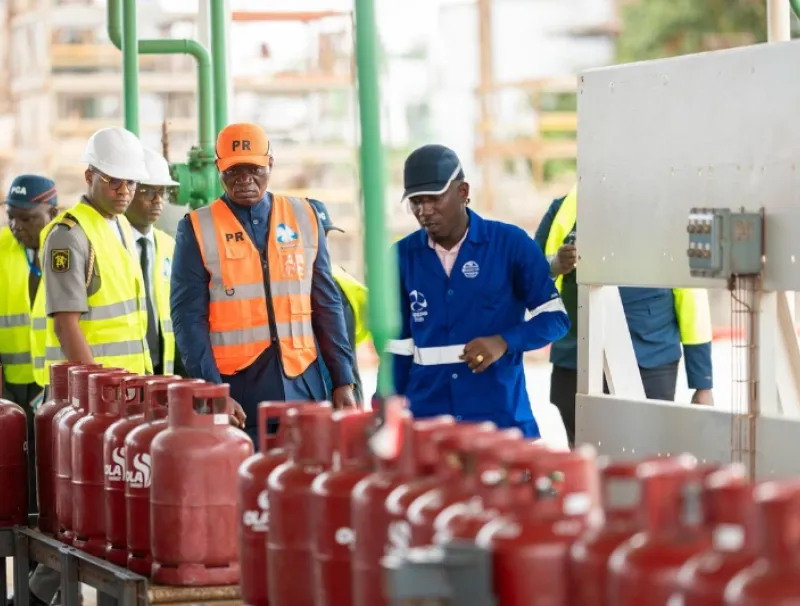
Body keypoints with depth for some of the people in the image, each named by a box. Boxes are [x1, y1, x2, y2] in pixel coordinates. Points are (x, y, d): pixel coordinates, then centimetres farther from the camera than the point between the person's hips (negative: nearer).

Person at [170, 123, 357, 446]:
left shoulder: (303, 218, 9)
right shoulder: (198, 229, 0)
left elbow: (327, 306, 11)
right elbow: (189, 318, -3)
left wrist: (343, 380, 5)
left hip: (302, 383, 3)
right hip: (236, 388, -3)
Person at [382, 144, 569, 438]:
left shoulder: (511, 243, -3)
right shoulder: (404, 255, 6)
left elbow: (554, 317, 0)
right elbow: (398, 346, 12)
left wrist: (504, 342, -17)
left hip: (499, 418, -2)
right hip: (425, 420, 2)